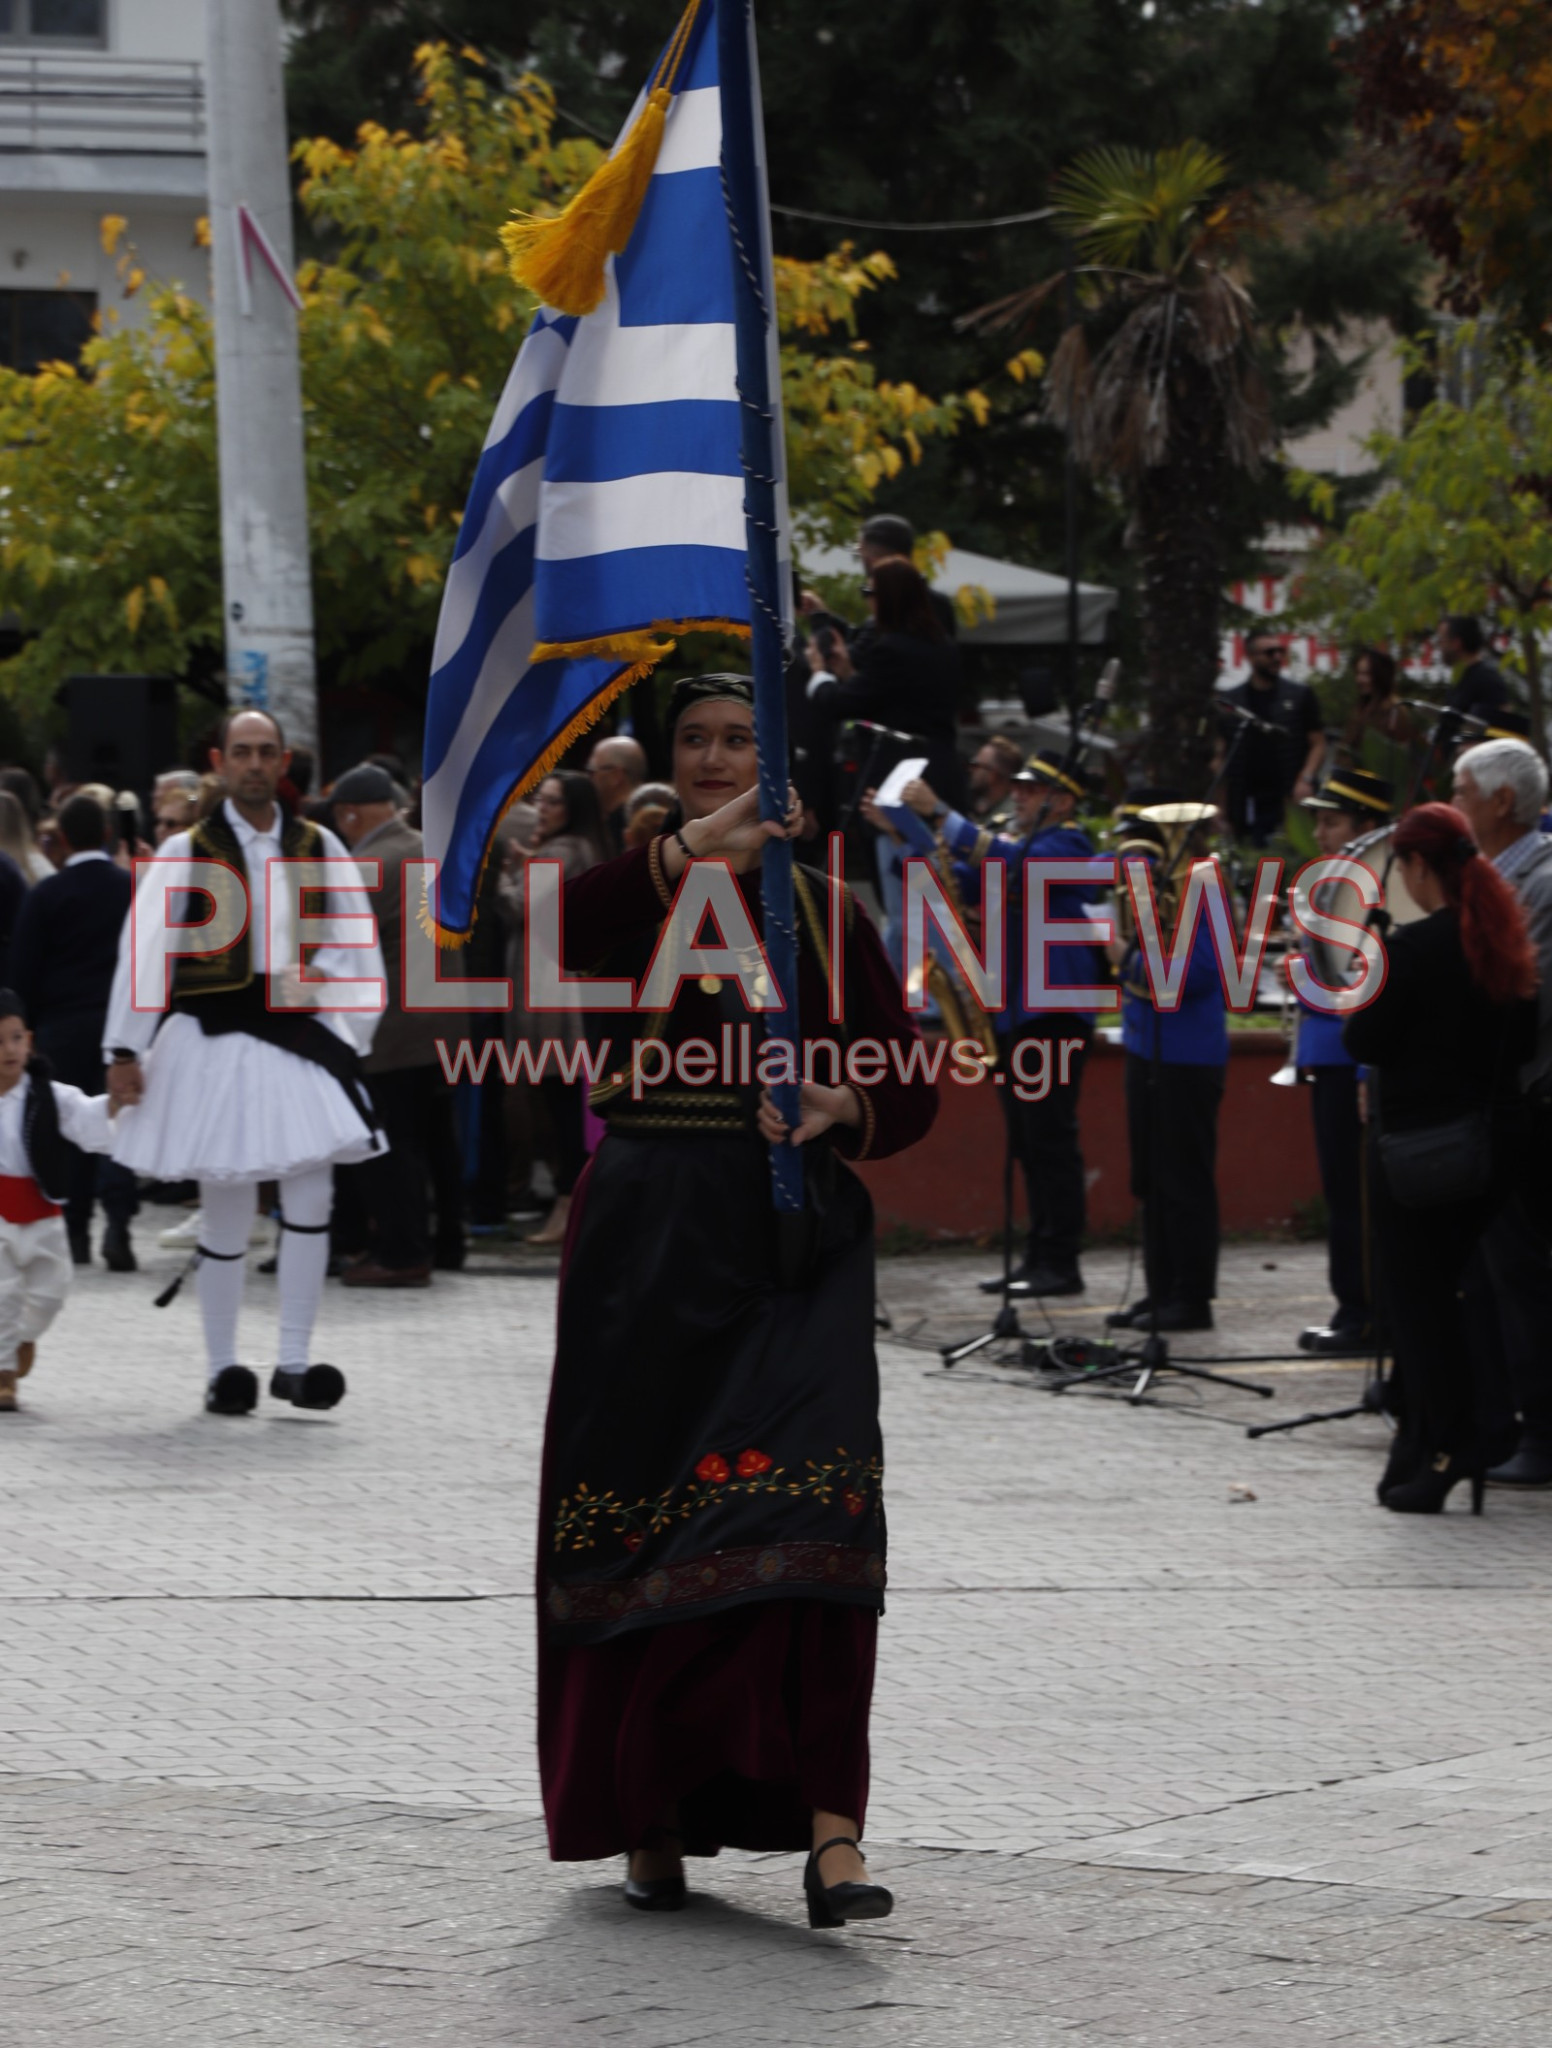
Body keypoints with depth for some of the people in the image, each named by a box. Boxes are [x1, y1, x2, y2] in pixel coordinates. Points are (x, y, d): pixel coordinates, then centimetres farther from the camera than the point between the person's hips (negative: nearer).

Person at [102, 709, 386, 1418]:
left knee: (311, 1191, -10)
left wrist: (322, 977, 0)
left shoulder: (318, 848, 9)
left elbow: (353, 943, 16)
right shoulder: (187, 851, 0)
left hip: (296, 1038, 2)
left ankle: (294, 1361, -3)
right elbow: (145, 950, -2)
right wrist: (125, 1050, -6)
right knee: (225, 1210, 1)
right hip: (212, 1037, -2)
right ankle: (222, 1370, 12)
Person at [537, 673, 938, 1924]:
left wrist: (844, 1106, -9)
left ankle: (829, 1826, -21)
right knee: (639, 1521, 0)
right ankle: (649, 1818, 14)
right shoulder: (632, 895, 8)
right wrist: (688, 849, -28)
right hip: (652, 1235, 0)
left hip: (797, 1238, 0)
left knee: (813, 1500, -15)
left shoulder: (821, 908, 14)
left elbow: (913, 1090, 13)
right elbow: (544, 934, -18)